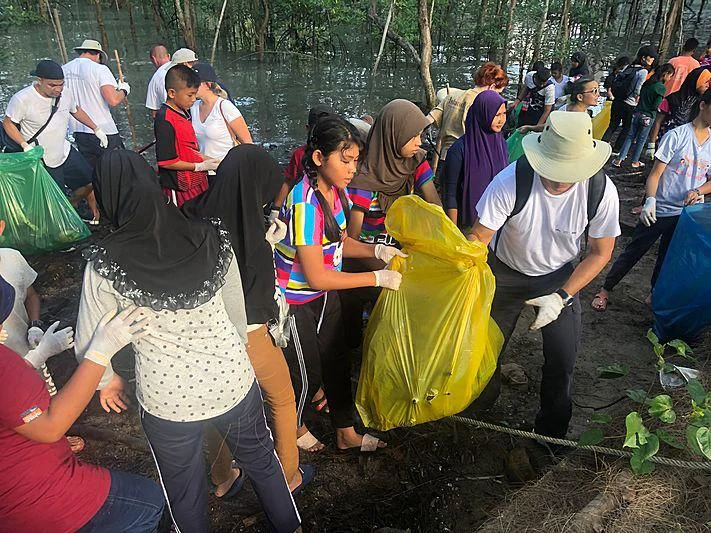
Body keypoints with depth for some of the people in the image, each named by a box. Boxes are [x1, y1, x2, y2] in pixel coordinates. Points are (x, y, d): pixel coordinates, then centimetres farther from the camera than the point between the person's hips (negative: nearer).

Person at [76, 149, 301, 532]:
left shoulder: (105, 265, -18)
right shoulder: (213, 238, -13)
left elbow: (88, 343, -8)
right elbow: (238, 313, -3)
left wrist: (106, 380, 13)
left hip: (167, 400, -1)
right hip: (233, 382, 2)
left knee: (184, 491, 27)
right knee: (262, 461, 29)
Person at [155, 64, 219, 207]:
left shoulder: (184, 112, 10)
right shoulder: (165, 120, -19)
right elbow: (166, 161, -21)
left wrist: (207, 159, 6)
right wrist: (201, 166, -16)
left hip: (196, 183, 9)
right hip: (180, 190, -9)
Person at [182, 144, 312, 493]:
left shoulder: (194, 217, -13)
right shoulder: (247, 236, -31)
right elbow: (260, 299, -21)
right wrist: (270, 243, -9)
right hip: (246, 336, -6)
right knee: (283, 401, 22)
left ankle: (221, 477, 52)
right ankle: (288, 476, 41)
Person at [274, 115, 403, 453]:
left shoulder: (337, 190, -6)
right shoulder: (305, 204, -31)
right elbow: (317, 276, -27)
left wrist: (377, 251, -8)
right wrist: (377, 278, -22)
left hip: (325, 295, 8)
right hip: (295, 301, -7)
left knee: (337, 362, 18)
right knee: (307, 373, 11)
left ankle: (347, 434, 38)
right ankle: (294, 428, 42)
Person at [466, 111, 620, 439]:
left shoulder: (601, 191, -25)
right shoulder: (511, 181, -32)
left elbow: (600, 253, -12)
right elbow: (478, 237, -24)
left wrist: (561, 298, -21)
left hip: (559, 277, 1)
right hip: (505, 273, 0)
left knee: (562, 362, 1)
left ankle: (551, 434, 32)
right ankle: (480, 410, 44)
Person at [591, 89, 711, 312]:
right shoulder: (677, 136, -11)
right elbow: (655, 173, -13)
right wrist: (650, 200, -26)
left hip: (688, 214, 5)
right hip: (659, 210, -5)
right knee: (633, 252, 2)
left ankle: (655, 295, 35)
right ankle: (605, 289, 15)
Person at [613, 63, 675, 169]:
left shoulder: (648, 82, 6)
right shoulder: (662, 88, -12)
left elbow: (639, 95, 11)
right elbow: (655, 106, -15)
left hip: (637, 113, 5)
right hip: (648, 117, -5)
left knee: (630, 136, 8)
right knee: (641, 139, 7)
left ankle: (619, 160, 2)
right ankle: (635, 162, 16)